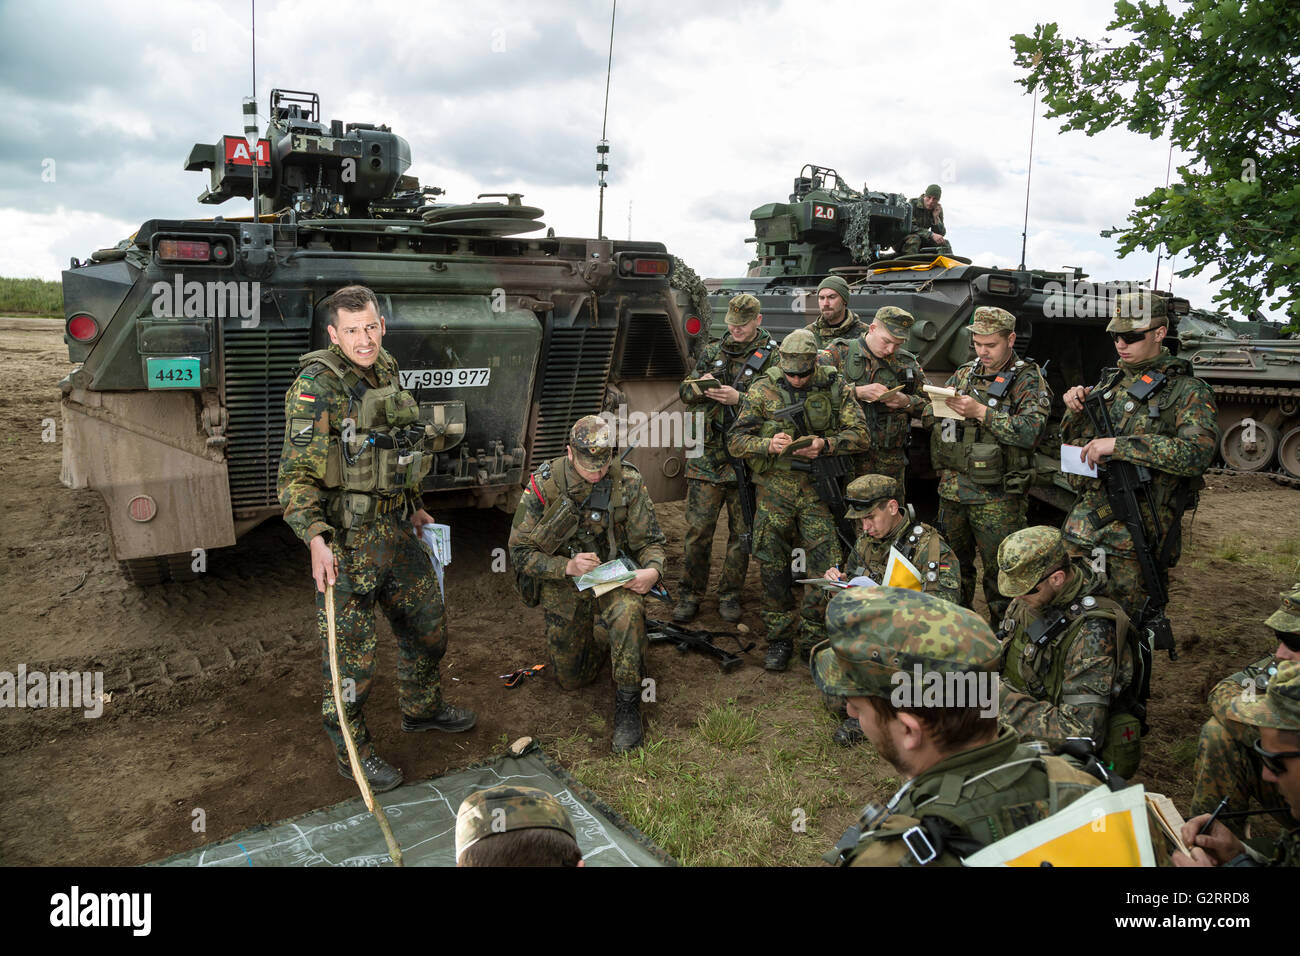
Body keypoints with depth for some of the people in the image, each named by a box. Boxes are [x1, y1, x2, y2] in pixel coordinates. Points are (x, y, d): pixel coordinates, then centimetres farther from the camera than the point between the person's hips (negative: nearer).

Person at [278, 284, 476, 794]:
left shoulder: (386, 371, 9)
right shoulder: (317, 385, -15)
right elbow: (297, 474, -17)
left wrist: (414, 506, 24)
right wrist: (315, 539, -27)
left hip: (395, 526, 8)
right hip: (346, 536, -8)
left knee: (428, 621, 19)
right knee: (351, 649, 2)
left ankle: (422, 708, 42)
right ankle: (353, 752, 21)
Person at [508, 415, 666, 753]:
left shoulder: (627, 482, -13)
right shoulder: (544, 484, -15)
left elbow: (650, 540, -5)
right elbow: (520, 551, -12)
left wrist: (653, 569, -29)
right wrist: (567, 566, -28)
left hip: (614, 577, -1)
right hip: (564, 586, 1)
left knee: (629, 612, -37)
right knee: (570, 679, 9)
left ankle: (627, 704, -19)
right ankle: (592, 645, 43)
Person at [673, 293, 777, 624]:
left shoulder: (773, 357, -1)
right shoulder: (712, 353, 12)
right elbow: (685, 395, 14)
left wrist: (739, 399, -20)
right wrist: (700, 386, -8)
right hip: (710, 457, 3)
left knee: (742, 532, 7)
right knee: (698, 528, 3)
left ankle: (730, 595, 22)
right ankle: (690, 595, 16)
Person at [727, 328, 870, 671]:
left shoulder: (834, 387, 1)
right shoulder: (762, 390, 0)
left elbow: (860, 434, 0)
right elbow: (736, 441, -2)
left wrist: (824, 444, -17)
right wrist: (769, 445, -21)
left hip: (819, 489, 0)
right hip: (775, 491, 0)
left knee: (825, 567, -2)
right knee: (773, 566, 6)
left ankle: (813, 638, 15)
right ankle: (779, 639, 22)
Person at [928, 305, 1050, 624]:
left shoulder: (1028, 380, -4)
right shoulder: (963, 374, 13)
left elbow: (1030, 431, -19)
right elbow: (930, 419, 15)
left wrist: (981, 412, -22)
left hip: (997, 495, -5)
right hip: (953, 488, 5)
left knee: (999, 570, 2)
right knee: (953, 561, 15)